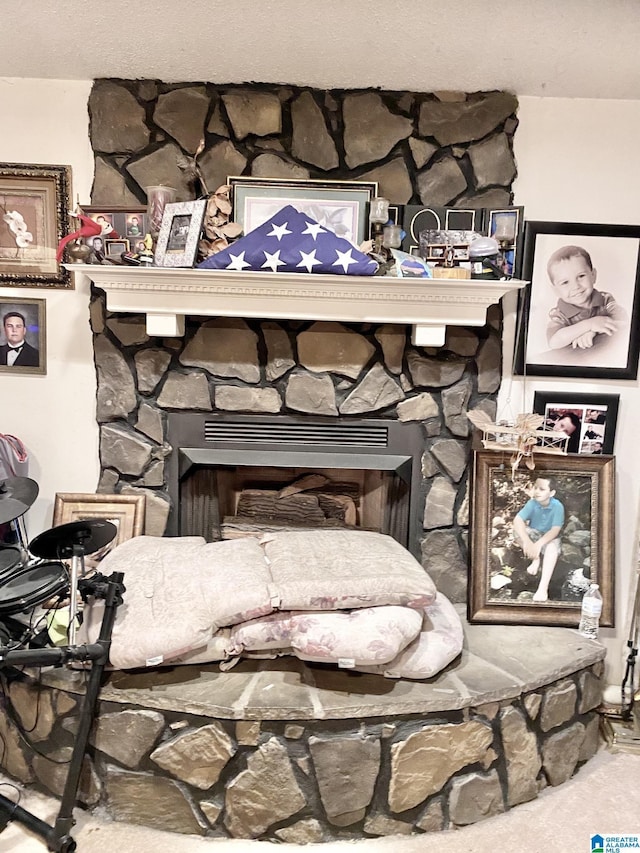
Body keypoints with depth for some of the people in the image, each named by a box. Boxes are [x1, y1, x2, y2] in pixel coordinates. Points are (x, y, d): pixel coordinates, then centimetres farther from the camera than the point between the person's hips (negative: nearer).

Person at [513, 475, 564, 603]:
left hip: (550, 537, -3)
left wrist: (538, 544, -45)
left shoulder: (558, 506, -23)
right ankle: (536, 559, -9)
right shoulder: (532, 503, -16)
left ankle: (543, 589, -44)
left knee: (552, 547, -38)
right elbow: (517, 520, -27)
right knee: (517, 530, -28)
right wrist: (527, 541, -44)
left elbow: (555, 530, -30)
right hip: (534, 534, 3)